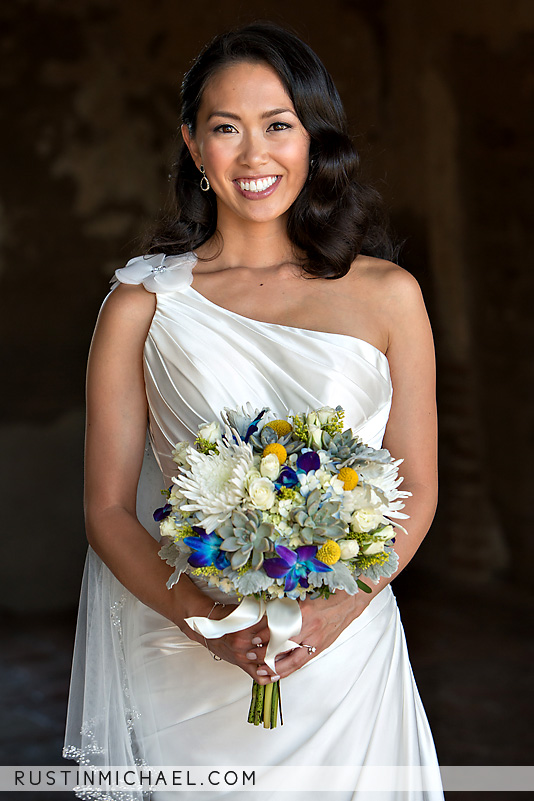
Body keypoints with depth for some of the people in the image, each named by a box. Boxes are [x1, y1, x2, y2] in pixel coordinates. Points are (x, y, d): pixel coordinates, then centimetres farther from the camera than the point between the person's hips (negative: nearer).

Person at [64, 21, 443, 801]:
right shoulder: (142, 304, -3)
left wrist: (343, 605, -13)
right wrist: (202, 616, -17)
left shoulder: (387, 295, 0)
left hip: (343, 652, 1)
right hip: (184, 664, -1)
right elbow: (108, 508, -2)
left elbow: (417, 488, 3)